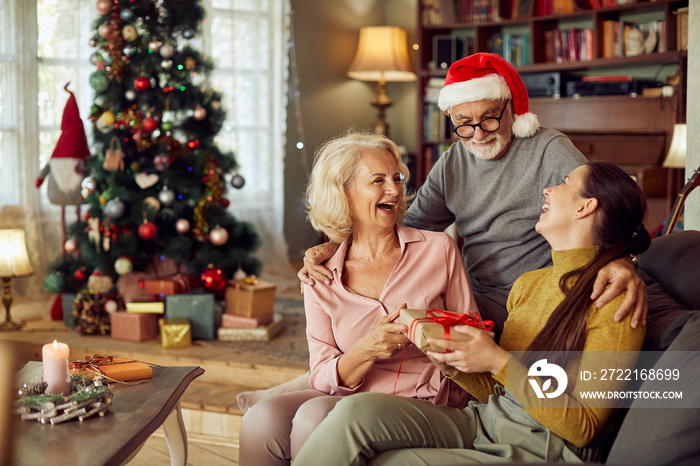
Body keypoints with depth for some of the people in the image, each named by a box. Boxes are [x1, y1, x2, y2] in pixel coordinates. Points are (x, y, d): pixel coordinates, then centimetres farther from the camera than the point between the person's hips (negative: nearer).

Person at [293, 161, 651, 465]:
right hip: (483, 421, 7)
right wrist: (452, 361, -5)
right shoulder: (528, 283, 13)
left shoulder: (615, 297, -11)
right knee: (359, 411, -20)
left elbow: (583, 428, -13)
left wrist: (498, 361, -19)